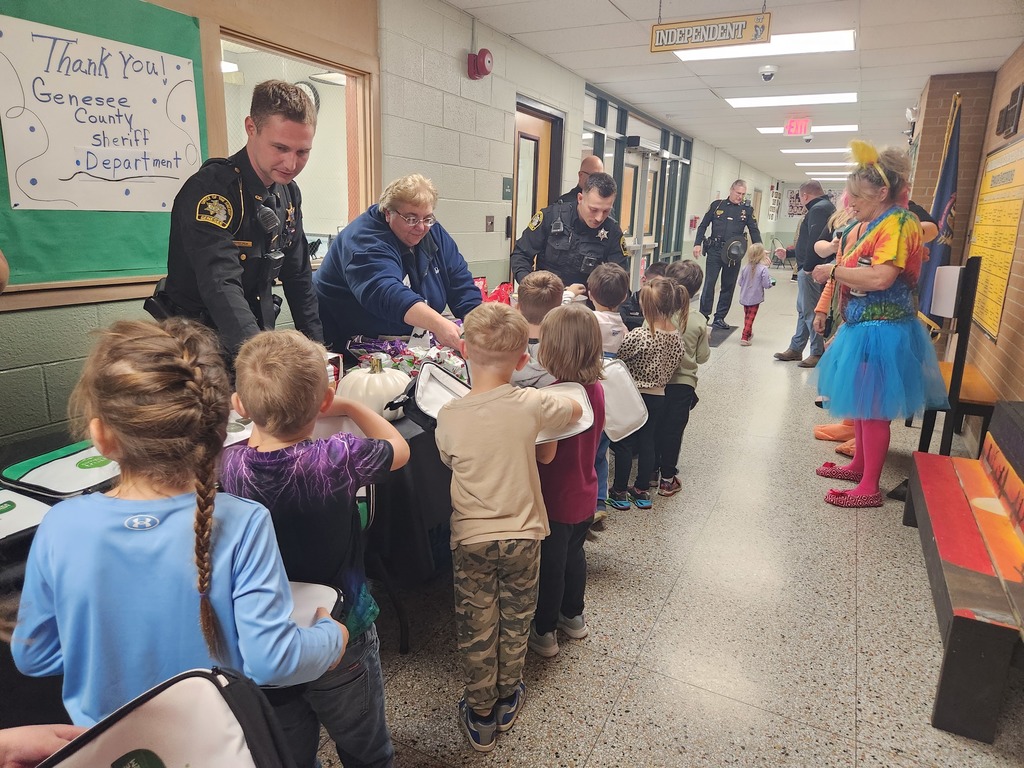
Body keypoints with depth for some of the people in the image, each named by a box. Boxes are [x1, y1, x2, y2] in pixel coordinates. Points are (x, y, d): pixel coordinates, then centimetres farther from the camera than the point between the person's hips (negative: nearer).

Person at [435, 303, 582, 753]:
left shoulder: (449, 418, -15)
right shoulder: (531, 404, -17)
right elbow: (575, 411, 3)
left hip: (470, 538, 0)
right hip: (523, 534, 1)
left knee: (476, 629, 16)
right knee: (515, 622, 21)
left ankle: (480, 716, 32)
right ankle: (507, 700, 41)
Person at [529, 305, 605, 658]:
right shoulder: (596, 389, -7)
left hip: (555, 499, -7)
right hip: (584, 494, 7)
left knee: (550, 566, 12)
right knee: (574, 554, 26)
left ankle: (544, 632, 32)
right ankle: (573, 617, 45)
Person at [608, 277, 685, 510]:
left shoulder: (639, 336, -25)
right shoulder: (677, 337, -3)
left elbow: (616, 357, -15)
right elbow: (671, 369, 6)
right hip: (658, 397, 6)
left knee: (623, 444, 8)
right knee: (647, 443, 16)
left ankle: (620, 492, 18)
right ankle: (642, 491, 26)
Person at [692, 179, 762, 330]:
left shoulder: (747, 210, 8)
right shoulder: (717, 205, 6)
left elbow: (755, 232, 7)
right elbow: (703, 226, 8)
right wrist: (697, 244, -3)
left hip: (734, 254, 2)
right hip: (715, 251, -2)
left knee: (728, 287, 6)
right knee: (709, 283, -6)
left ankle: (719, 318, 15)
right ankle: (703, 316, 2)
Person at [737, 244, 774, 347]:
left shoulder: (745, 267, -4)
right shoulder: (763, 269, -17)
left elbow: (740, 283, 2)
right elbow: (766, 285, -16)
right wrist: (771, 282, 5)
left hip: (744, 297, 5)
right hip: (755, 298, -4)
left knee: (747, 316, 21)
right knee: (750, 318, 2)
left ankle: (748, 333, 39)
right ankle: (744, 337, -4)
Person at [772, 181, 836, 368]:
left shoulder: (818, 209, -15)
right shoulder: (826, 206, 19)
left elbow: (815, 241, -26)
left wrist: (808, 267, -21)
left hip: (811, 270, -11)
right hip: (809, 268, 11)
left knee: (810, 311, -4)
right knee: (804, 310, 16)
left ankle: (818, 353, 3)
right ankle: (795, 349, 25)